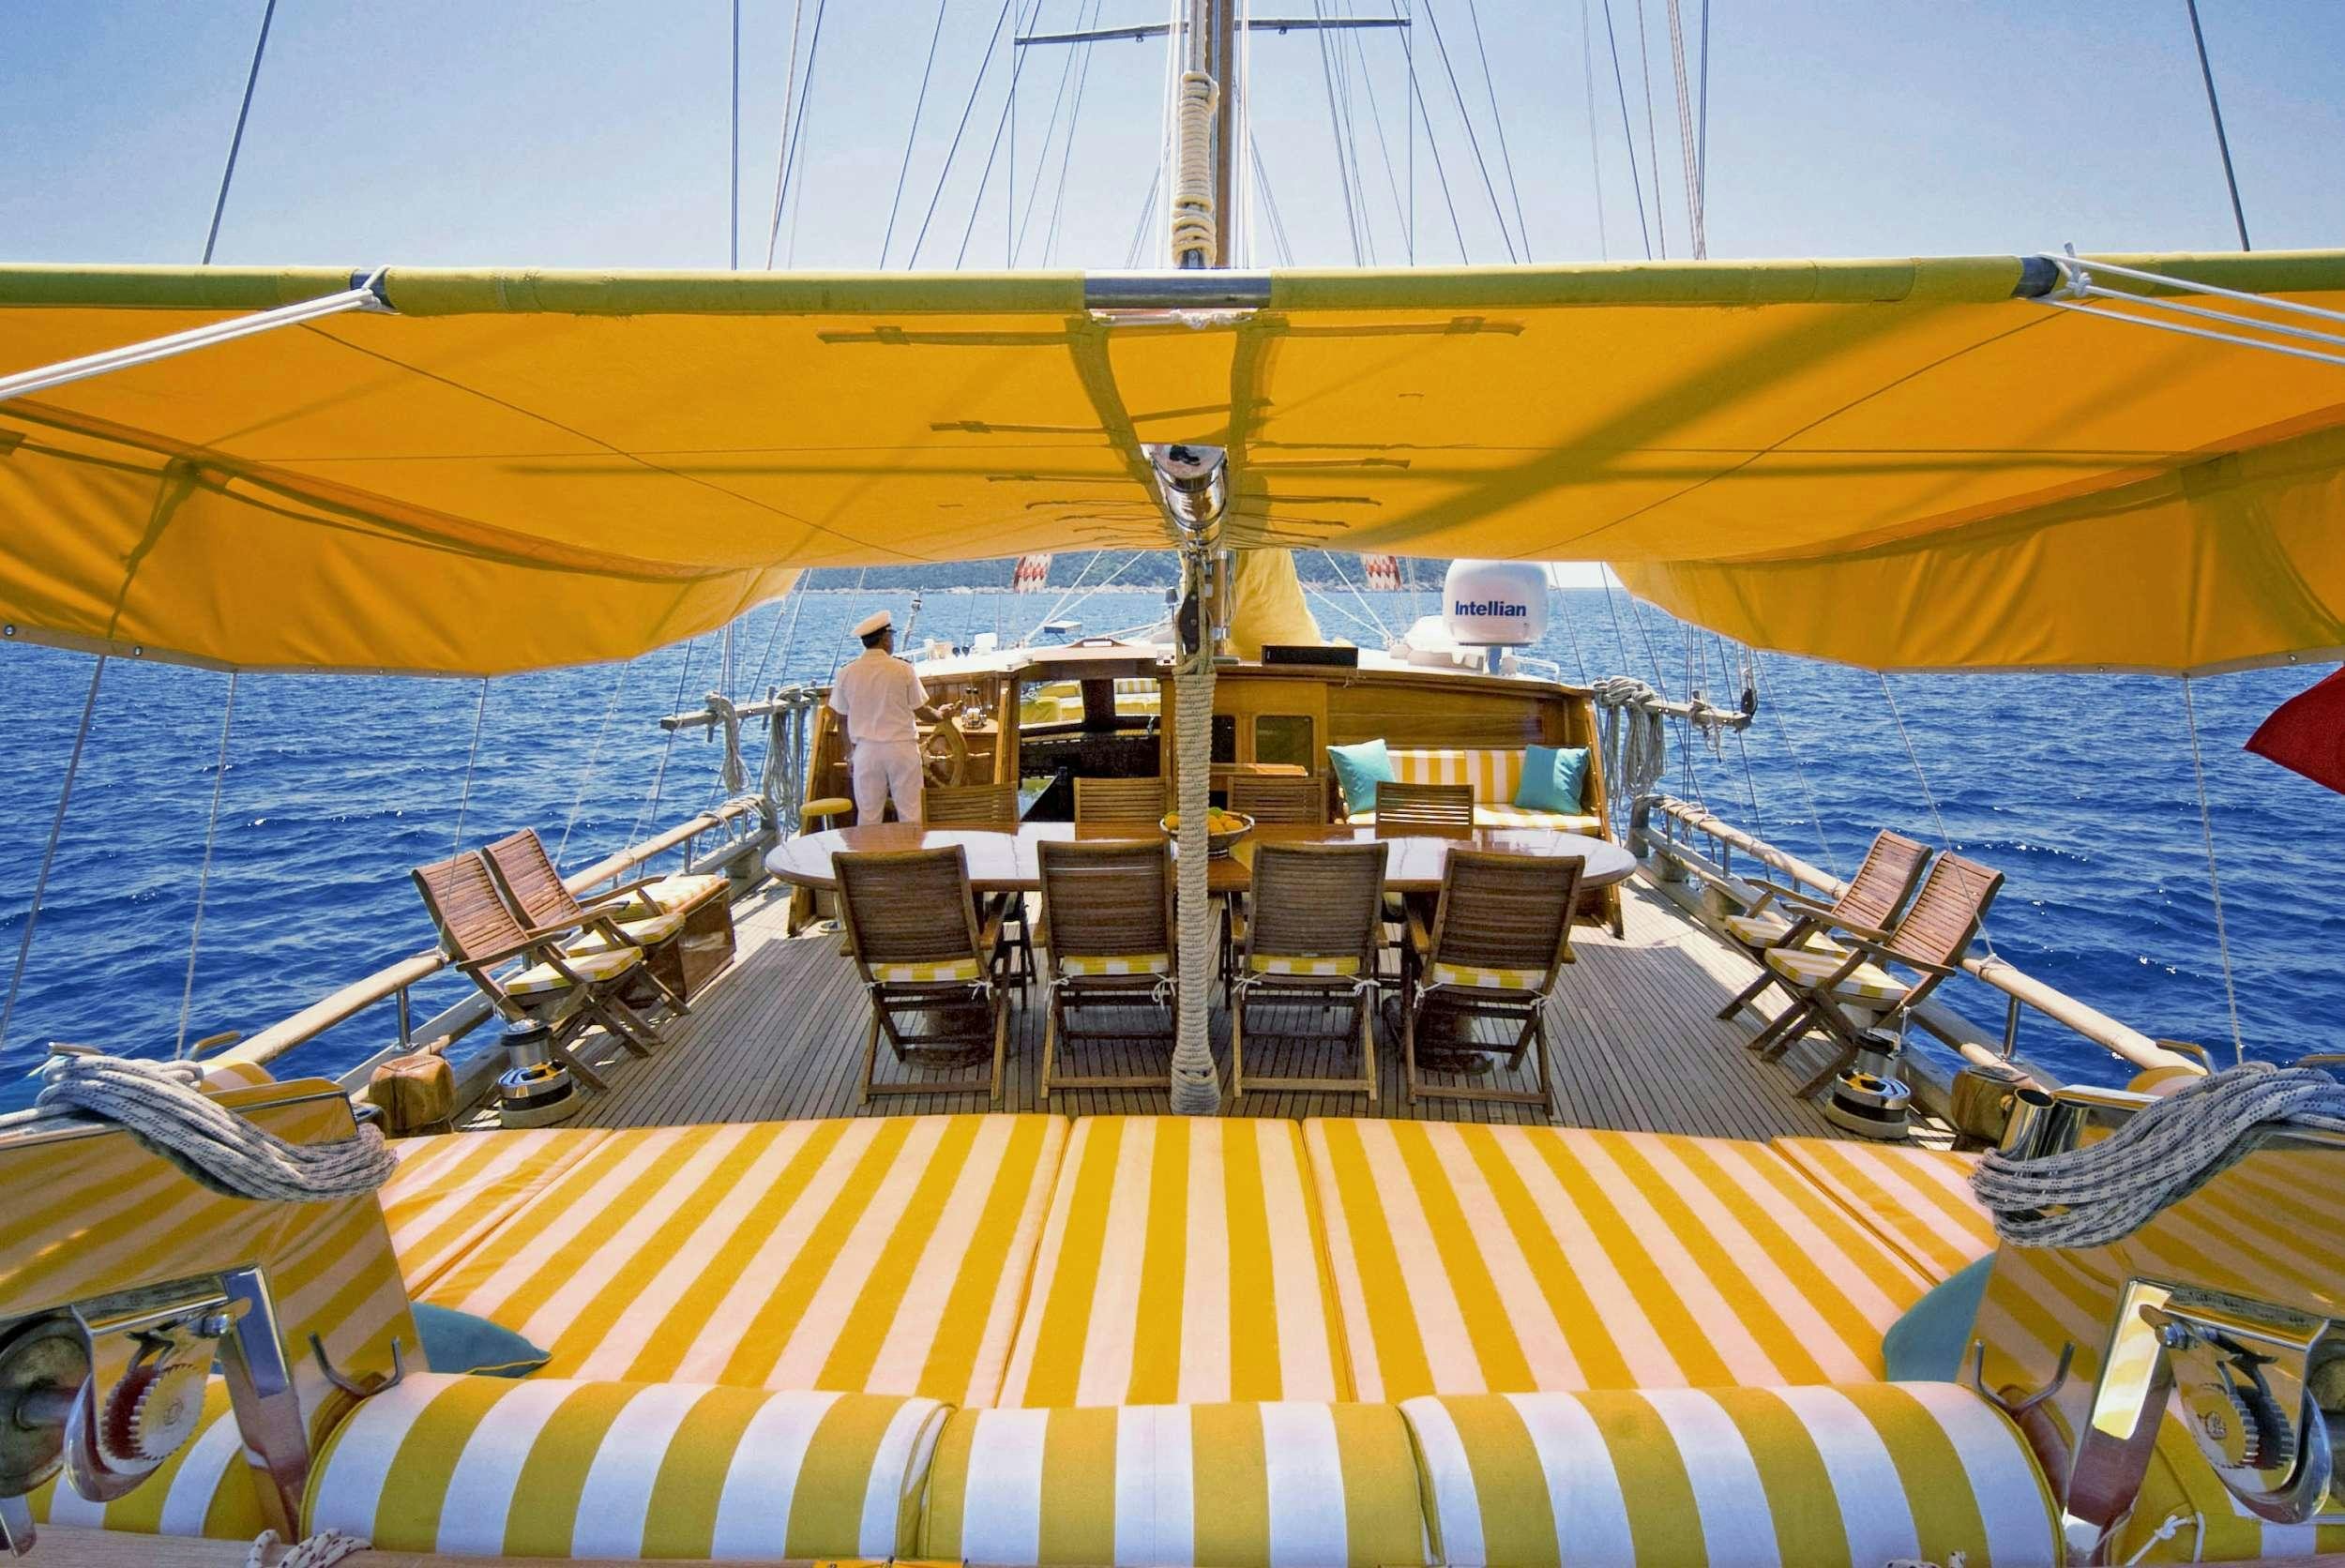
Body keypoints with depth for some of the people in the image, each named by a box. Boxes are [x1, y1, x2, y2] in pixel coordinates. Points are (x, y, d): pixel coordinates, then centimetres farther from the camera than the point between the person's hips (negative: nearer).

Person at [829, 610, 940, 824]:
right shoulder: (903, 669, -8)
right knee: (909, 813, 5)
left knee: (868, 814, 8)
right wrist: (941, 716, 19)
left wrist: (849, 750, 18)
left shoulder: (847, 672, -1)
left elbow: (841, 716, 6)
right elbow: (921, 711, -2)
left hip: (866, 749, 2)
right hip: (902, 747, -2)